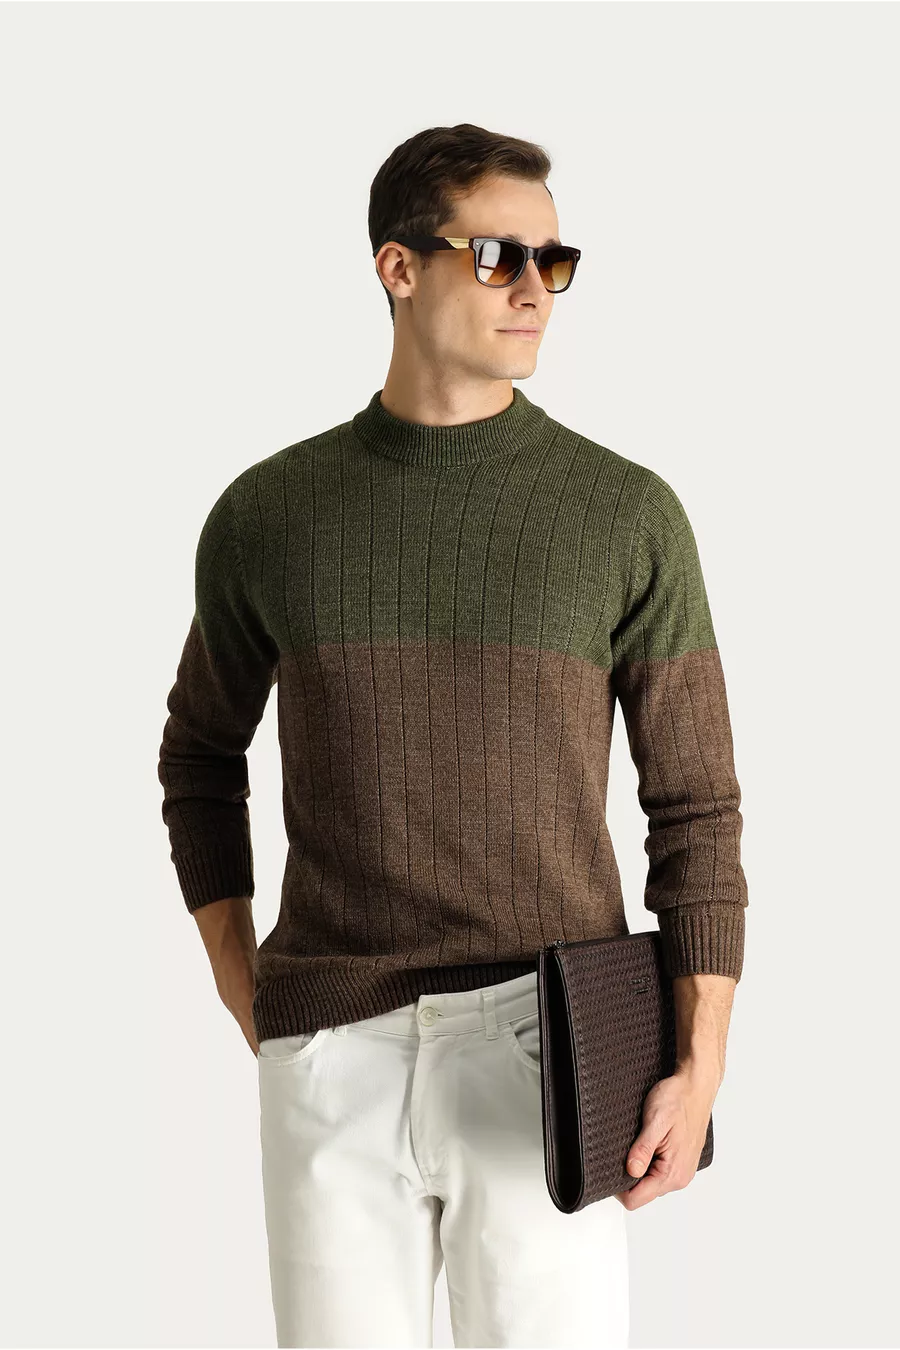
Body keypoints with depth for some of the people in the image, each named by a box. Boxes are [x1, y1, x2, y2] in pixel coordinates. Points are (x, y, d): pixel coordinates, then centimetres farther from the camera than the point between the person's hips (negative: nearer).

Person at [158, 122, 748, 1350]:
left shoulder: (630, 516, 0)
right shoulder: (265, 513, 5)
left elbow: (696, 807, 2)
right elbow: (202, 754, 21)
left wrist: (700, 1070, -8)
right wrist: (244, 999, 10)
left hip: (547, 1044, -1)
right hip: (334, 1061, 2)